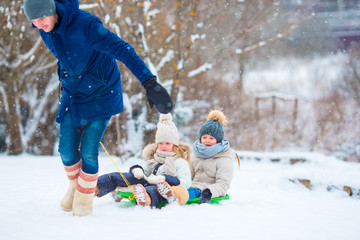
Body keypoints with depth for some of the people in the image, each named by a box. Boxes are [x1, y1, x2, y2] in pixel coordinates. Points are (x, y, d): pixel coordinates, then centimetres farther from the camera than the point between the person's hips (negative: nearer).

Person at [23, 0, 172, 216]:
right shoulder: (45, 29, -8)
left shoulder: (85, 25, -30)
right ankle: (75, 187, 34)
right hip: (72, 95, 6)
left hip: (101, 95, -6)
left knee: (88, 151, -8)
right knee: (66, 150, 3)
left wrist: (149, 82, -44)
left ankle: (85, 200, 17)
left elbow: (122, 50, -35)